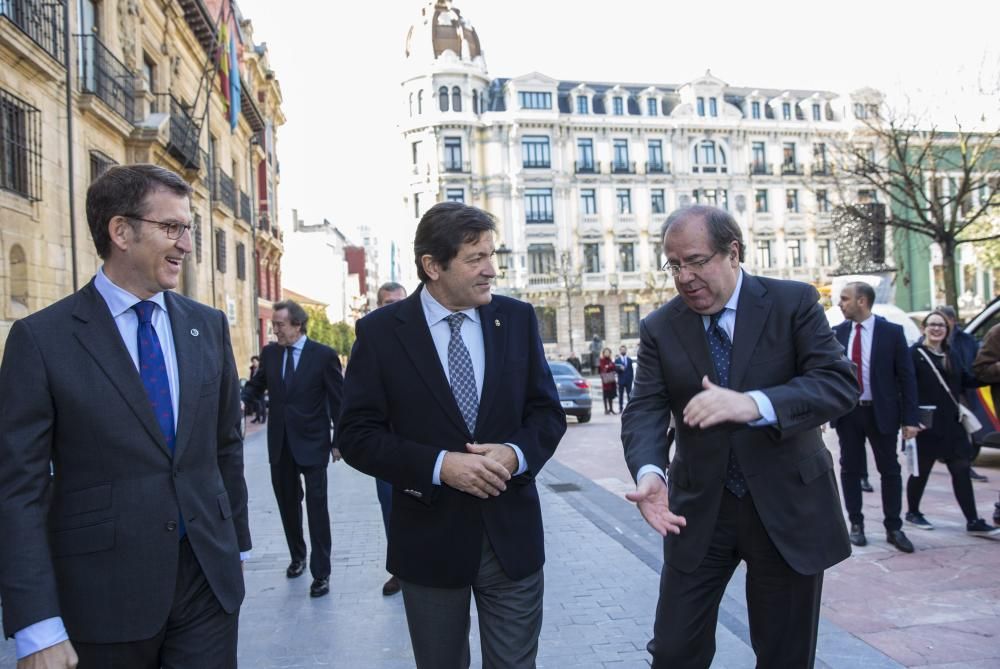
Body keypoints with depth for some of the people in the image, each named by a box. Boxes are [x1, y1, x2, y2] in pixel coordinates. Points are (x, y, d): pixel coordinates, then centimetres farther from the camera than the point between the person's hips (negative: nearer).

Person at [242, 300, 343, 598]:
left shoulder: (324, 355, -9)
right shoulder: (269, 352, 3)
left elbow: (338, 399, -5)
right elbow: (256, 386, 10)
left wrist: (339, 441, -6)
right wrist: (241, 398, -13)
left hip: (312, 444, -4)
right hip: (280, 444, 5)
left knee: (316, 507, -2)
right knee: (287, 504, 16)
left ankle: (321, 572, 6)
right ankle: (297, 557, 35)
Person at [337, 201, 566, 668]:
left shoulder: (518, 318, 0)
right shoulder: (380, 331, -7)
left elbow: (547, 412, 4)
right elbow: (357, 435, -9)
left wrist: (517, 454, -17)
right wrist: (439, 466, -21)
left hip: (512, 533, 2)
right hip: (431, 540, -1)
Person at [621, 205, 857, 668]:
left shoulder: (795, 302, -5)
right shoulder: (659, 328, 1)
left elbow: (840, 383, -16)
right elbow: (644, 409, -8)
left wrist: (753, 403, -34)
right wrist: (649, 472, -30)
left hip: (787, 504, -1)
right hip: (698, 509, 2)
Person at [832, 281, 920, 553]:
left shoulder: (892, 332, -5)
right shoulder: (837, 332, 1)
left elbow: (906, 377, -4)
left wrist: (910, 418, -8)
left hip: (881, 412, -2)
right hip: (847, 412, 2)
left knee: (890, 470, 6)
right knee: (850, 469, 8)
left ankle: (893, 528, 18)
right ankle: (856, 524, 22)